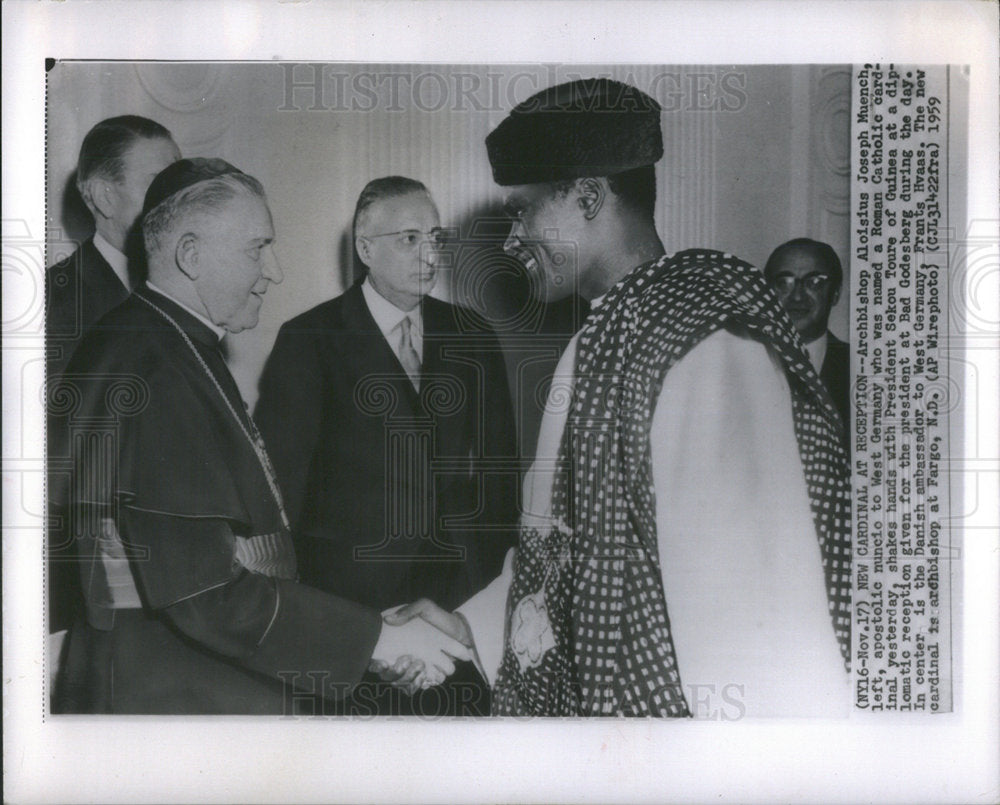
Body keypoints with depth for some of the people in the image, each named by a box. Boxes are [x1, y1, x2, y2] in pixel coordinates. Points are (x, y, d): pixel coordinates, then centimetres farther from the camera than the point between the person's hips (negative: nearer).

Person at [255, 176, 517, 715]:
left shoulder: (471, 337, 11)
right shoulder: (309, 342, -1)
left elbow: (499, 467, 14)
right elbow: (279, 478, 0)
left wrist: (496, 578, 9)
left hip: (464, 598, 3)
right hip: (349, 601, -3)